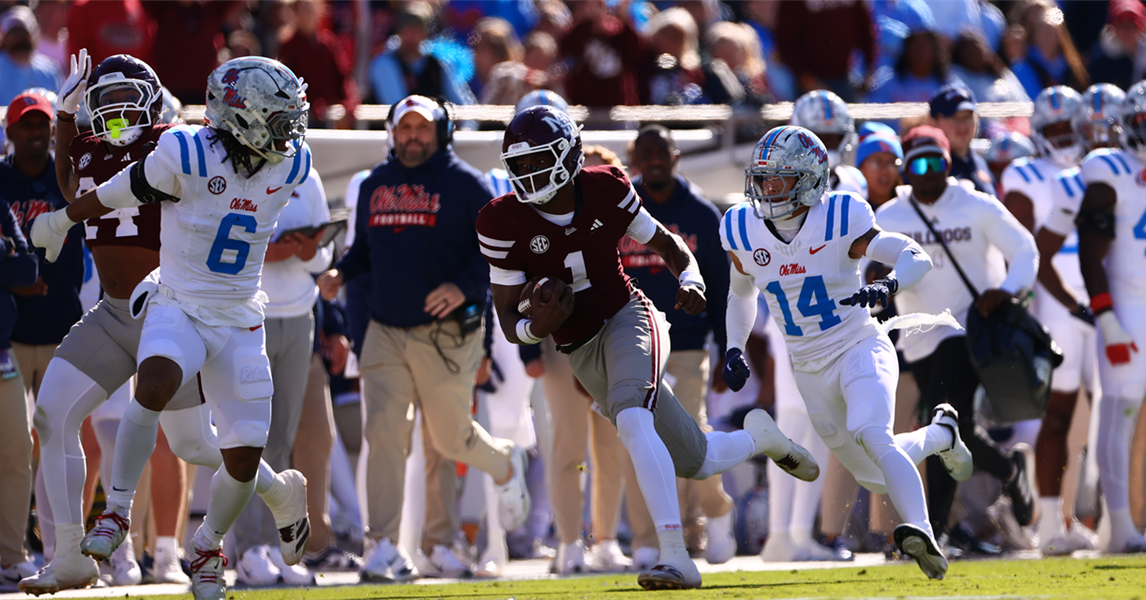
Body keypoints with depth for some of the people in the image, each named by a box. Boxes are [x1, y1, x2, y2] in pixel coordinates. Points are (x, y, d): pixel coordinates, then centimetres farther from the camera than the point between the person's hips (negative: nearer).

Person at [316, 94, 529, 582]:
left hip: (445, 335, -4)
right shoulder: (375, 185, 13)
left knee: (448, 440, 3)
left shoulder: (465, 184, -3)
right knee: (383, 433, -10)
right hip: (385, 333, 4)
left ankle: (504, 464, 37)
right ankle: (383, 547, -12)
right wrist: (340, 273, 2)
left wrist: (465, 287, -21)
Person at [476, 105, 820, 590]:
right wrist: (537, 327, -31)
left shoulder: (605, 191, -9)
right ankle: (758, 438, 43)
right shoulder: (503, 222, -11)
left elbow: (664, 242, 9)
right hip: (581, 352, 3)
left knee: (631, 418, -34)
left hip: (627, 319, -3)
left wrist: (690, 278, -11)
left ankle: (675, 557, -35)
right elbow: (509, 322, -8)